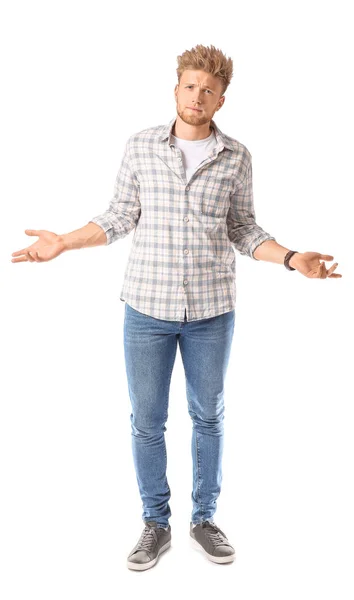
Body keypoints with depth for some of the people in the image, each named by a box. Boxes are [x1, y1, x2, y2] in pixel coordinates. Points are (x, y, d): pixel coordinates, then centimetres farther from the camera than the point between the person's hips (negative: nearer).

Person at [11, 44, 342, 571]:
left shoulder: (236, 157, 1)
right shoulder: (140, 146, 0)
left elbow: (243, 229, 5)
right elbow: (120, 218, 5)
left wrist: (293, 258, -8)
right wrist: (62, 244, -3)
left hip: (212, 311, 1)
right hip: (147, 309, 0)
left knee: (209, 418, 13)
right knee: (147, 422, 8)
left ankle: (204, 518, 33)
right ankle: (156, 524, 28)